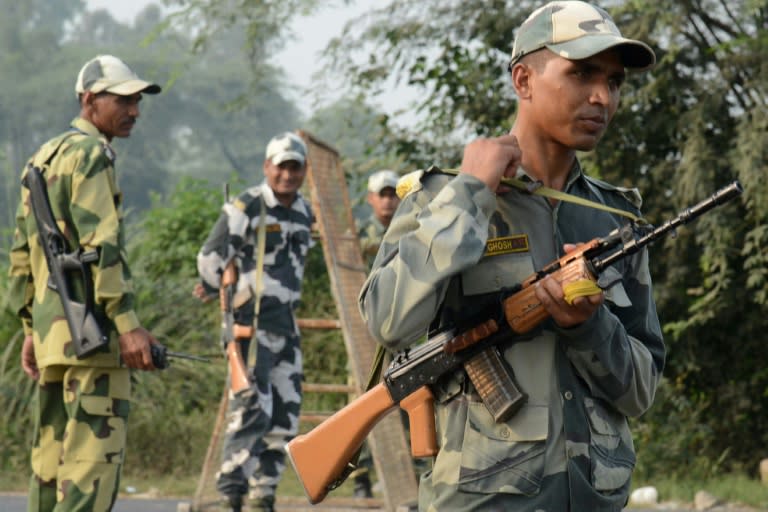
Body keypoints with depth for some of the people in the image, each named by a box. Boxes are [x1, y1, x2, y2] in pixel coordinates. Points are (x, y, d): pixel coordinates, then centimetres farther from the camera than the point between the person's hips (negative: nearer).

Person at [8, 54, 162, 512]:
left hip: (51, 330, 10)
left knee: (53, 455, 10)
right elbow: (101, 245, -18)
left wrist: (32, 328, 23)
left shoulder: (44, 157, 20)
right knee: (96, 454, -12)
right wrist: (128, 325, -21)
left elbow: (23, 253, 22)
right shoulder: (91, 154, -9)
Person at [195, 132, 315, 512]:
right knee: (253, 410, -16)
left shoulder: (304, 213, 13)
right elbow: (210, 259, -7)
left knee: (285, 416, 7)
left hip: (286, 325, 7)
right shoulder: (246, 208, -10)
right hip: (251, 323, -7)